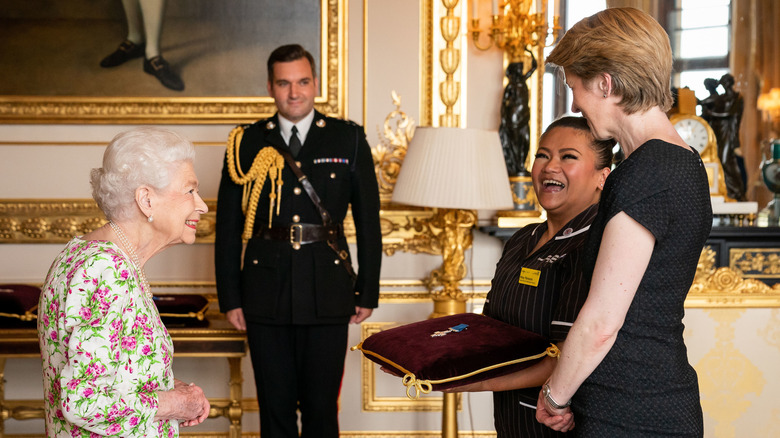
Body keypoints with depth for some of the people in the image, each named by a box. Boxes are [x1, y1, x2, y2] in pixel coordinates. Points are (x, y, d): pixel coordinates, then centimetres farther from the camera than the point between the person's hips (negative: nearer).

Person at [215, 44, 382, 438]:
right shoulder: (246, 144, 5)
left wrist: (367, 293, 3)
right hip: (265, 297, 1)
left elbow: (368, 221, 5)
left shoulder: (349, 140, 4)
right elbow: (228, 227, 6)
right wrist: (230, 298, 2)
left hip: (328, 297, -1)